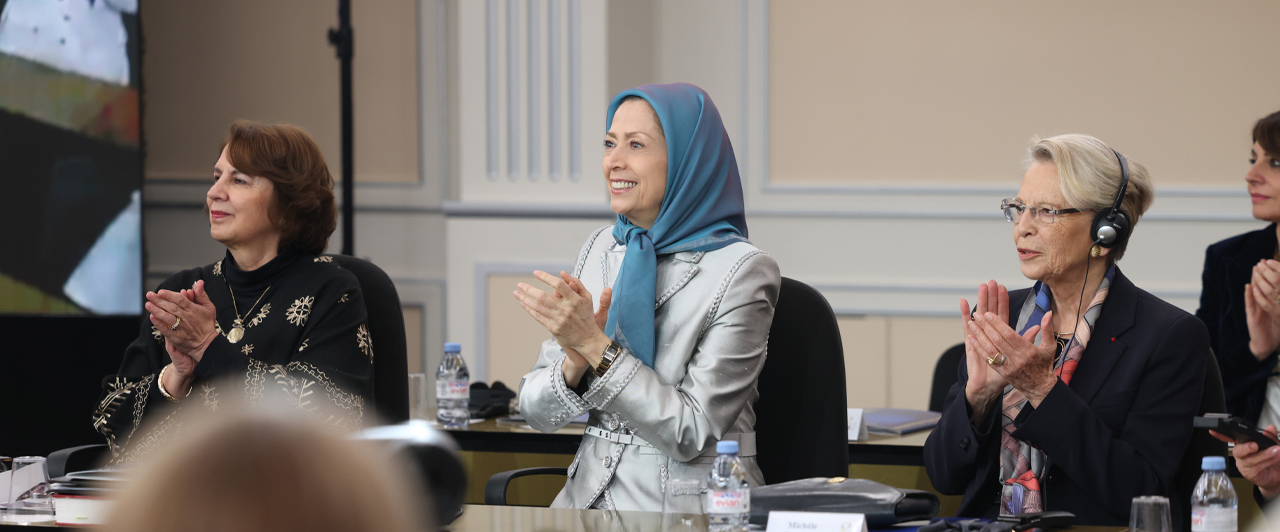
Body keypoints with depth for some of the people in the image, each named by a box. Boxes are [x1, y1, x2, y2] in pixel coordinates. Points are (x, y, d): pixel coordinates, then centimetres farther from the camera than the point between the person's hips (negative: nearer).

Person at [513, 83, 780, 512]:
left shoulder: (741, 271, -8)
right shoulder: (601, 249, 9)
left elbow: (693, 436, -13)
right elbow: (536, 411, 8)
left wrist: (595, 346, -18)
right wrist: (575, 363, -12)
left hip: (689, 508, -5)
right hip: (591, 496, 5)